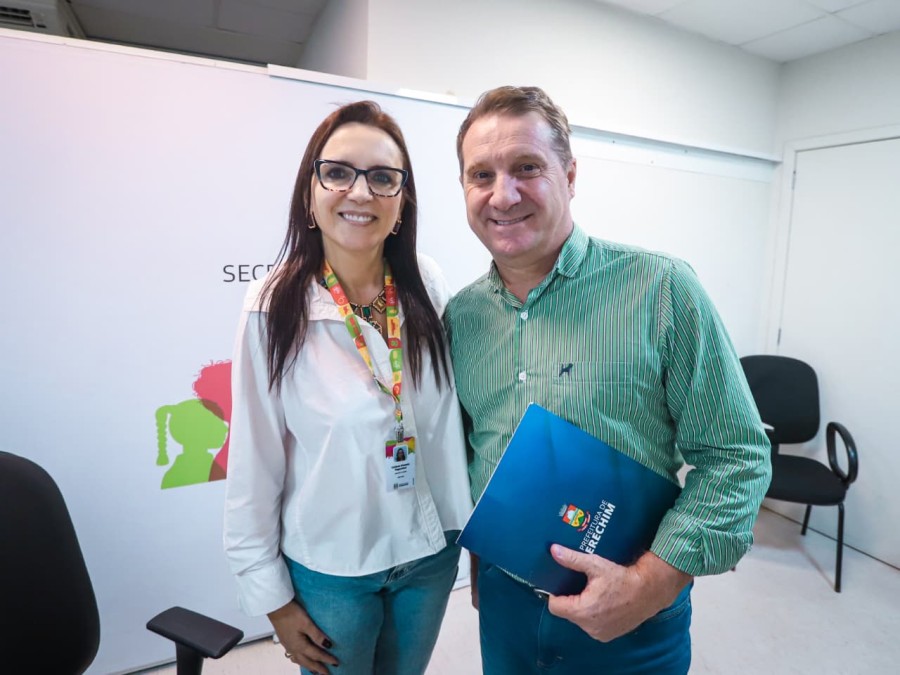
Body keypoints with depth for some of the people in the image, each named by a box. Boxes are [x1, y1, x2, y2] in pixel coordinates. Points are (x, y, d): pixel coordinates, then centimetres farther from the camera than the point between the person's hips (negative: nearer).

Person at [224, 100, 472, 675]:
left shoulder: (429, 288, -10)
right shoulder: (275, 308, -18)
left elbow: (456, 415, 0)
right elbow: (255, 465, -11)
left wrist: (475, 528, 6)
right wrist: (271, 594, -4)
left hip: (432, 552, 3)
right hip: (328, 568, -2)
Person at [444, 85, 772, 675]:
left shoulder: (660, 290, -15)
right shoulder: (462, 316, -3)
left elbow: (736, 455, -12)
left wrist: (651, 582, -19)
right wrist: (482, 564, 9)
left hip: (636, 620, -3)